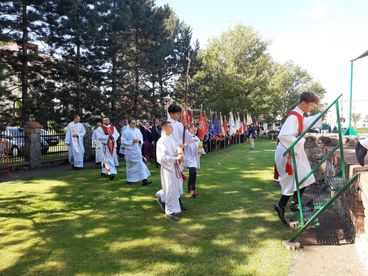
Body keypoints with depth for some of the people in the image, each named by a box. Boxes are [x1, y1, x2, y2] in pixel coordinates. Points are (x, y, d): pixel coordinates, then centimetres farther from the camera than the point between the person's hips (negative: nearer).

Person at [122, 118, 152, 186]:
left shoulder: (138, 130, 7)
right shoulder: (126, 132, -8)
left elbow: (141, 139, 15)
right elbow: (123, 142, -11)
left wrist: (139, 141, -7)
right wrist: (132, 141, -20)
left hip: (138, 151, 4)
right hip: (130, 151, -4)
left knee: (141, 165, -1)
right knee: (130, 166, 8)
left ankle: (144, 180, 0)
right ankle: (129, 180, 25)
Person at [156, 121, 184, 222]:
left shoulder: (172, 139, 5)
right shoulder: (161, 141, -17)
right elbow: (162, 157, -23)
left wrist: (180, 156, -4)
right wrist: (176, 158, -22)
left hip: (174, 167, 8)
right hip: (167, 168, -8)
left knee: (175, 188, 17)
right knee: (171, 190, 0)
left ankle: (162, 199, 41)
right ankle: (170, 212, 14)